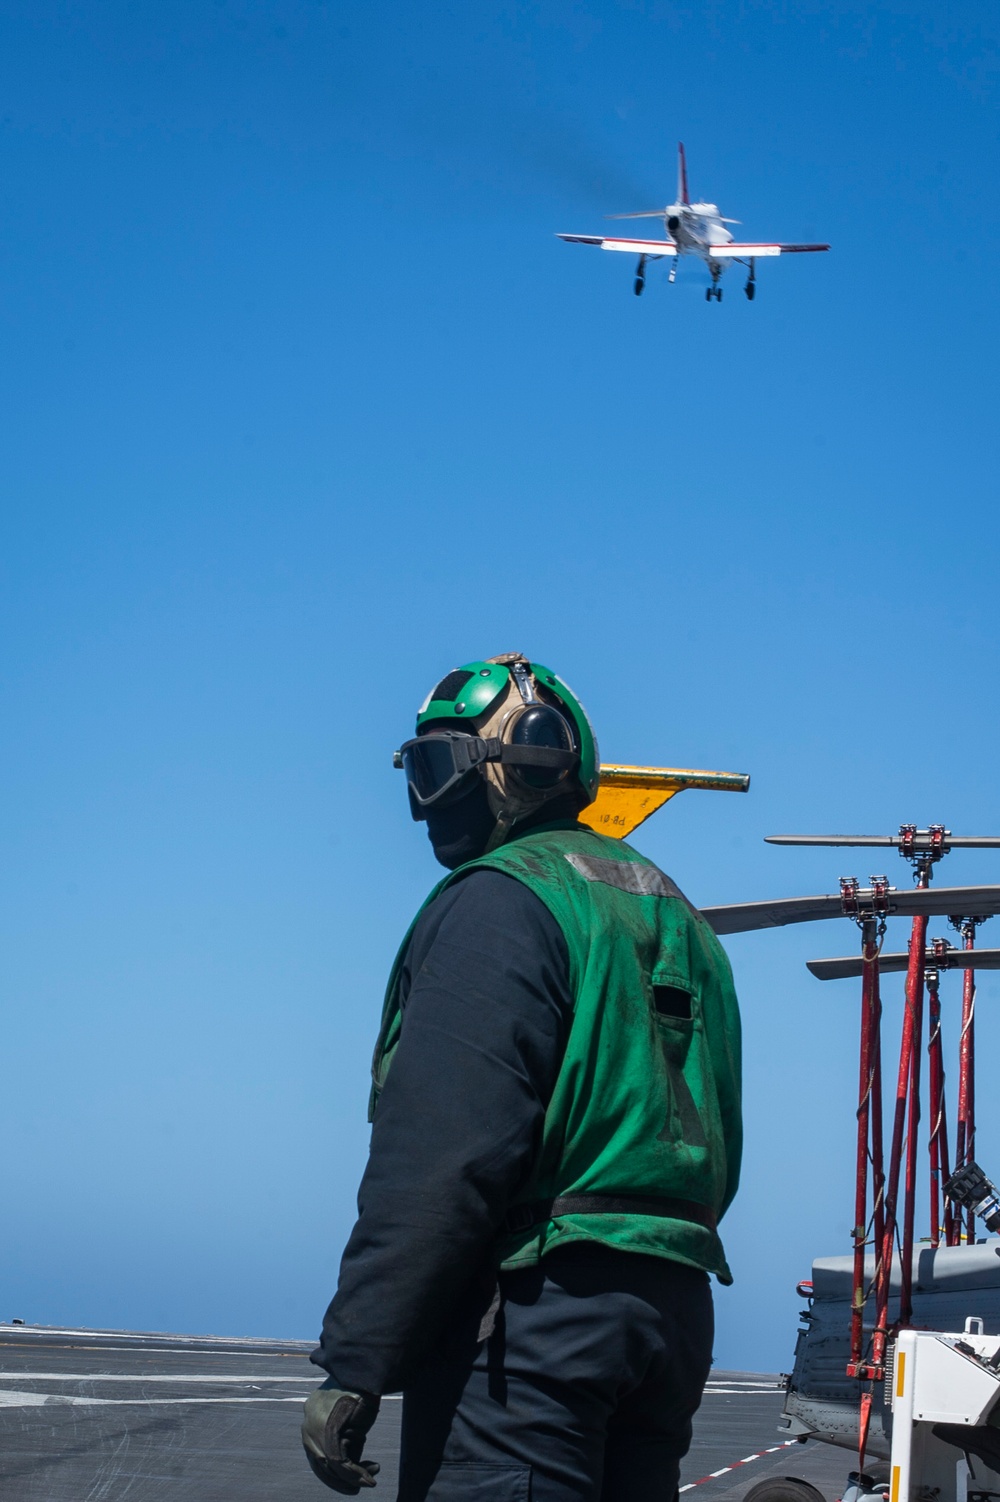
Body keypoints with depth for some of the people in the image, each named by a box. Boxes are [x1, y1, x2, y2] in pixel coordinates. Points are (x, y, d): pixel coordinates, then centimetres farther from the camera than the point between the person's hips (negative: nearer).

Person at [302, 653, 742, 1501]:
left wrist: (353, 1366, -18)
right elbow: (718, 1154, 21)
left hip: (535, 1301, -9)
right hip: (675, 1307, 9)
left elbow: (443, 1156, -17)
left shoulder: (501, 899, -8)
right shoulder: (670, 913, 21)